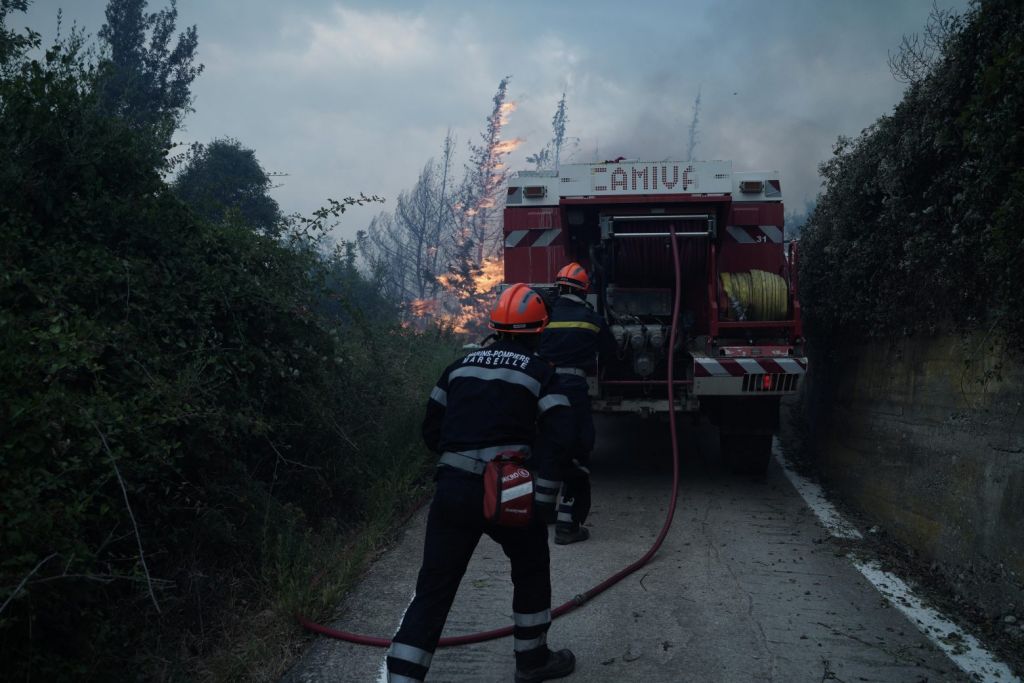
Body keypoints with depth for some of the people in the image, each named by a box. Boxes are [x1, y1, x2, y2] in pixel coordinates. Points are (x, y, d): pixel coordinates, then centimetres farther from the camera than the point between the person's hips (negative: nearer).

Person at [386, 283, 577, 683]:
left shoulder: (460, 366, 15)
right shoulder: (541, 373, 2)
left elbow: (431, 430, 18)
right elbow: (557, 439, -9)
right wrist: (544, 499, -6)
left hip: (453, 490, 3)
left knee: (434, 589, 6)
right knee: (531, 571, 22)